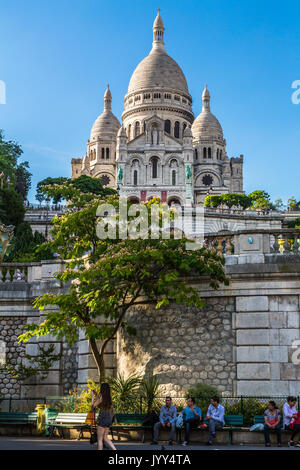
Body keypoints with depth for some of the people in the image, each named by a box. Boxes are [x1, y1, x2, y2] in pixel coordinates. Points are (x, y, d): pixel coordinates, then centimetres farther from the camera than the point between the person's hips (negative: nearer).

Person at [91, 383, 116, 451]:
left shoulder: (101, 397, -12)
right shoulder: (109, 397, 8)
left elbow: (93, 406, -4)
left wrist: (92, 396, 5)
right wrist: (96, 395, 29)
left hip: (102, 418, -7)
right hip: (109, 418, 7)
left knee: (100, 439, 2)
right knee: (105, 438, 17)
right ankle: (115, 449, 3)